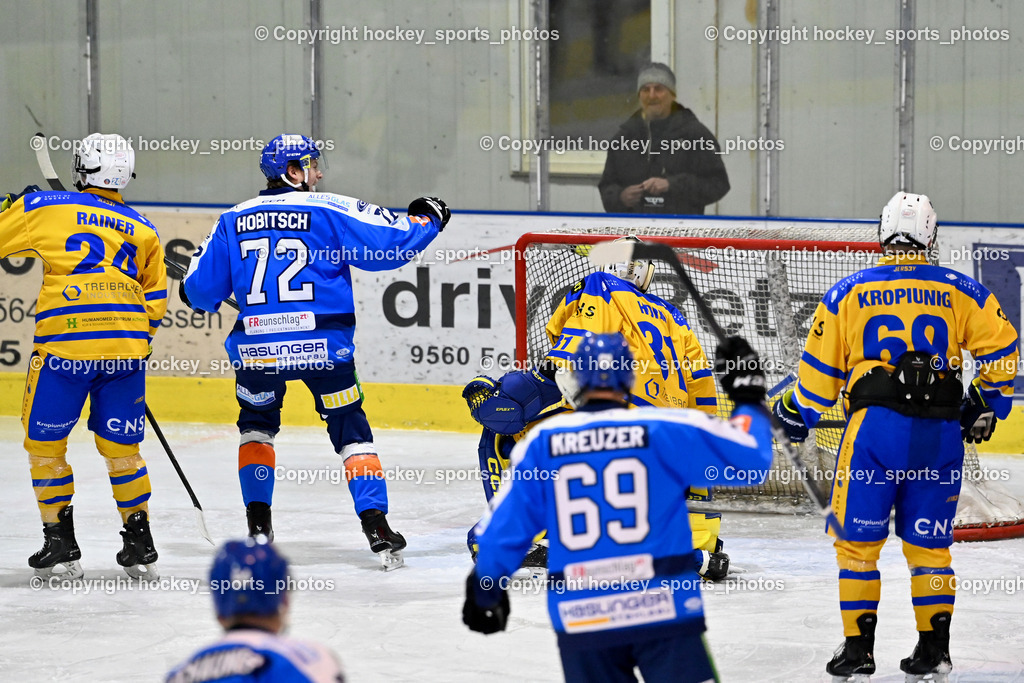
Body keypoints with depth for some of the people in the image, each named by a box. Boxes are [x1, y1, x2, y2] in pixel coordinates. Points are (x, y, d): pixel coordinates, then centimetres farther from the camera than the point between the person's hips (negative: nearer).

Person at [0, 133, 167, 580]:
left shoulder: (46, 208, 5)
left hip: (63, 344, -3)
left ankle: (60, 544, 9)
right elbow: (155, 306, 17)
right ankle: (140, 545, 17)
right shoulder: (143, 230, 16)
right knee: (120, 447, 14)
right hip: (126, 349, 3)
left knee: (45, 442, 10)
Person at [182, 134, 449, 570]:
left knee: (257, 424, 26)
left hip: (257, 349, 2)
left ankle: (257, 523, 17)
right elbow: (390, 243, -5)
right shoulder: (330, 211, -2)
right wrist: (425, 220, 14)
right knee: (351, 431, 10)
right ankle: (376, 524, -2)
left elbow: (200, 291, 12)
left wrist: (195, 292, 36)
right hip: (322, 346, -2)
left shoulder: (232, 222, 8)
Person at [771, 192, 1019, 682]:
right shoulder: (961, 291, 9)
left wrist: (796, 414, 26)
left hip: (875, 426, -2)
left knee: (858, 539, 8)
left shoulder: (848, 292, 7)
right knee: (929, 541, 13)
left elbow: (820, 369, 10)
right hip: (941, 433, 2)